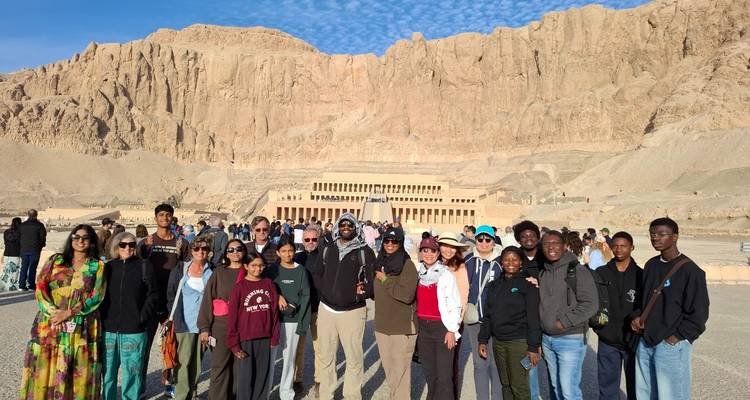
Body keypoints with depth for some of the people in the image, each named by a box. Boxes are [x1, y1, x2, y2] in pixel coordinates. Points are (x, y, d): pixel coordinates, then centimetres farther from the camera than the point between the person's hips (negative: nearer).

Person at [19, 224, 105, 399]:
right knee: (45, 370, 3)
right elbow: (40, 288, 1)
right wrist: (53, 311, -13)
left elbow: (96, 296, -5)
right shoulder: (55, 260, 11)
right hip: (50, 324, 1)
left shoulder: (97, 266, 5)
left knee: (78, 374, 2)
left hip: (82, 329, -1)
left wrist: (68, 313, -15)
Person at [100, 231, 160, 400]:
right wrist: (101, 317, 2)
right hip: (108, 330, 3)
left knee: (131, 372, 3)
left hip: (133, 331, -3)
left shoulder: (144, 266, -1)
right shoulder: (108, 267, 7)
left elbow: (152, 295, -2)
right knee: (107, 371, 13)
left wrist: (142, 318, -9)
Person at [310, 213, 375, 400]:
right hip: (326, 309, 3)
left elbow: (373, 278, -2)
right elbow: (316, 274, 11)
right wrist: (326, 292, -4)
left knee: (354, 358, 1)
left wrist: (361, 294, -16)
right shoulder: (326, 249, 10)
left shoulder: (365, 251, 0)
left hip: (353, 311, -3)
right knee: (326, 357, 12)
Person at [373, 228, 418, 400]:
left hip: (402, 327, -7)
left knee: (400, 370, 0)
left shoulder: (407, 265, -11)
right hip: (382, 325, 7)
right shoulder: (381, 263, 10)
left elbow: (407, 295, -23)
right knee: (388, 368, 17)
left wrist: (385, 280, -15)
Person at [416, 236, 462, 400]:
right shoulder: (416, 274, 7)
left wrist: (452, 330, -12)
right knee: (429, 373, 15)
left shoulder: (446, 275, -7)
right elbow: (412, 301, 10)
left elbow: (454, 304, -9)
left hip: (442, 327, -5)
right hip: (422, 327, 5)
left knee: (444, 376, -3)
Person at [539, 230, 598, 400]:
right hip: (547, 338, 6)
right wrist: (541, 337, 10)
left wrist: (564, 322, -16)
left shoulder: (578, 270, -10)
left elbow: (590, 304, -15)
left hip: (570, 339, -6)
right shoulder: (543, 273, 9)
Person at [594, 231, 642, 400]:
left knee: (635, 386, 12)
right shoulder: (601, 273, 2)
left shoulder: (640, 275, -2)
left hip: (633, 340, -1)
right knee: (607, 386, 11)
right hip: (607, 341, 1)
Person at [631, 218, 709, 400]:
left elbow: (698, 313, -10)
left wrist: (677, 337, -12)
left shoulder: (690, 270, -11)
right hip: (645, 342, 6)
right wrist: (637, 316, 5)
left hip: (672, 345, -6)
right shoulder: (651, 265, 9)